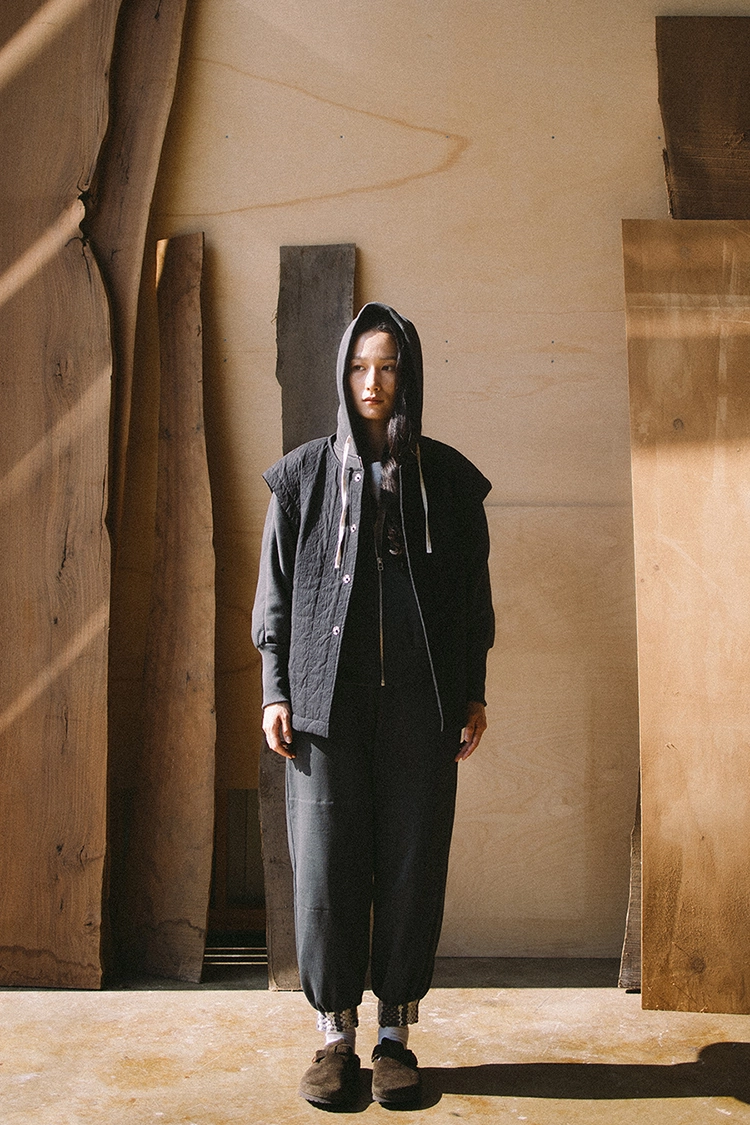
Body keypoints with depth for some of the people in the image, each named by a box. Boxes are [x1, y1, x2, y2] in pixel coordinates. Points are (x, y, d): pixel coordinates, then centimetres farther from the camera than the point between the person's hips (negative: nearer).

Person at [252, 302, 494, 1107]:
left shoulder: (448, 477, 8)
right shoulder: (304, 474, 7)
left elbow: (472, 592, 9)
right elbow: (275, 590, 7)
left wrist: (474, 694, 4)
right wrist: (275, 693, 0)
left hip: (420, 703, 1)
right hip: (327, 698, 0)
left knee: (412, 864, 2)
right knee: (326, 866, -1)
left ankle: (395, 1036, 16)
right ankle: (336, 1038, 14)